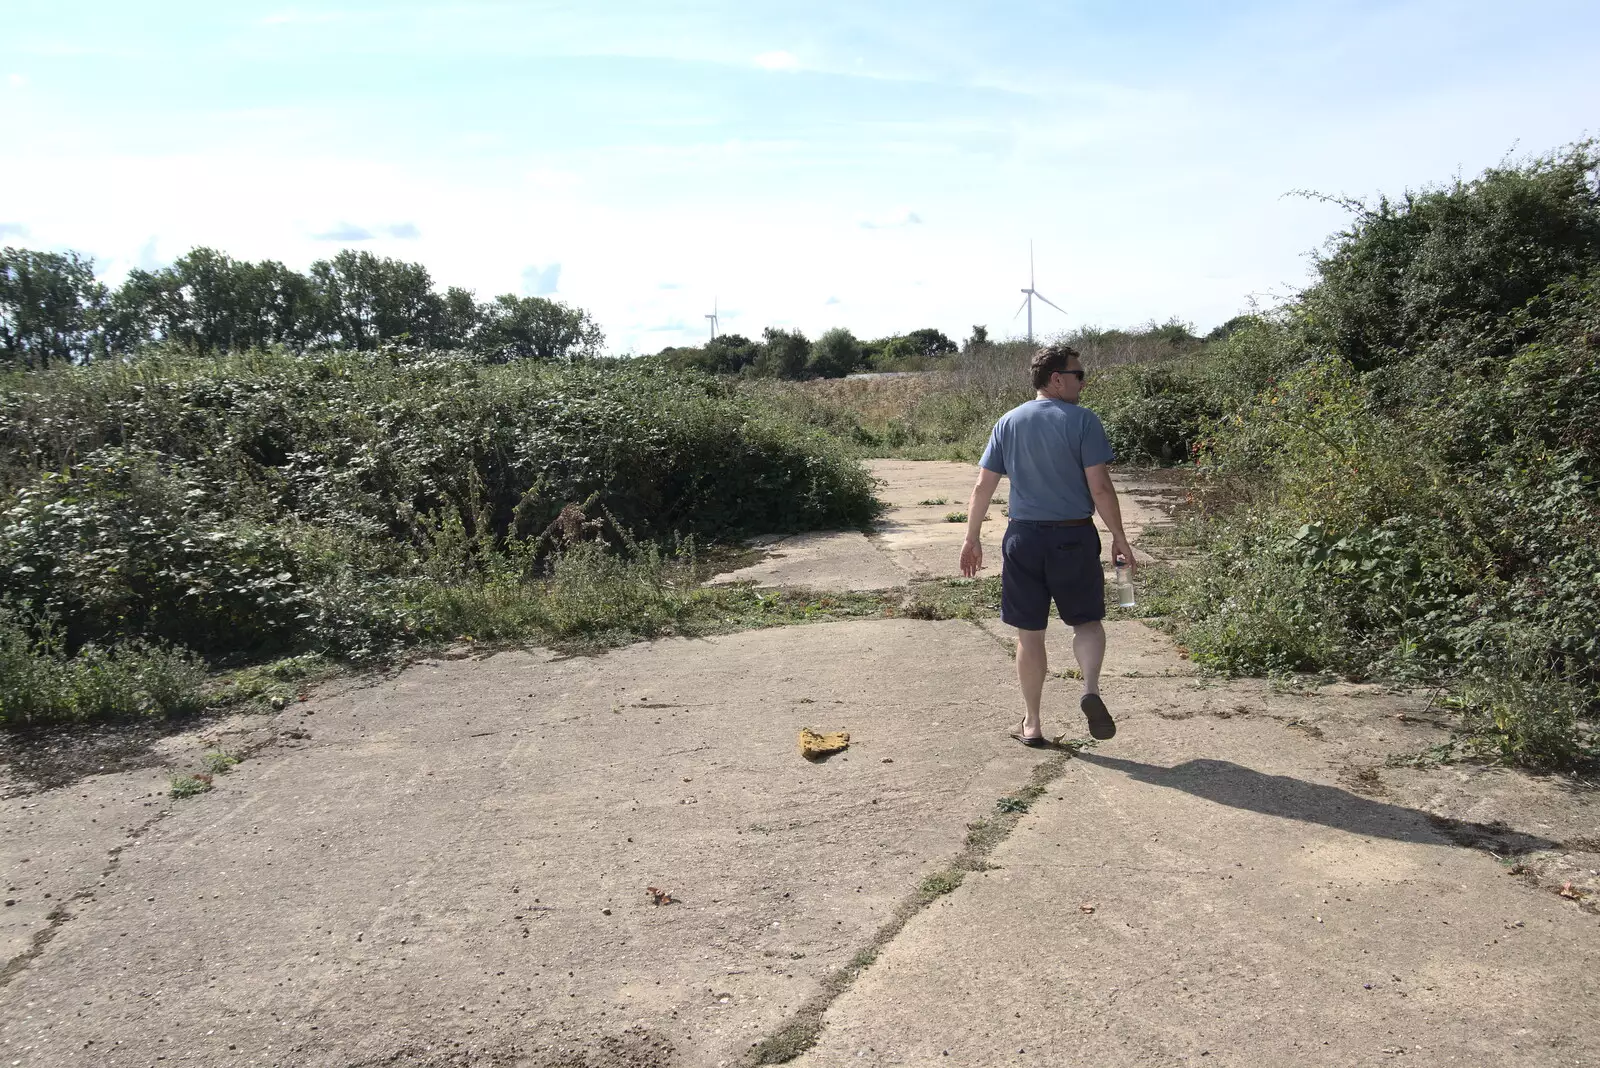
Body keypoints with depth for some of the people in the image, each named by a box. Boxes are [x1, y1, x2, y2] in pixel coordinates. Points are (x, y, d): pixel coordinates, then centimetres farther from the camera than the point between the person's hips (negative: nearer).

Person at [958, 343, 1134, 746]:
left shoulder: (1008, 422, 4)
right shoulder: (1082, 420, -7)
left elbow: (983, 486, 4)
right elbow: (1100, 487, -11)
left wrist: (971, 539, 11)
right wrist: (1119, 538, -2)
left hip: (1023, 537, 3)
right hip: (1074, 537, -2)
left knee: (1029, 633, 10)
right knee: (1087, 620, 14)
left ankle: (1032, 725, 16)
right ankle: (1091, 689, -11)